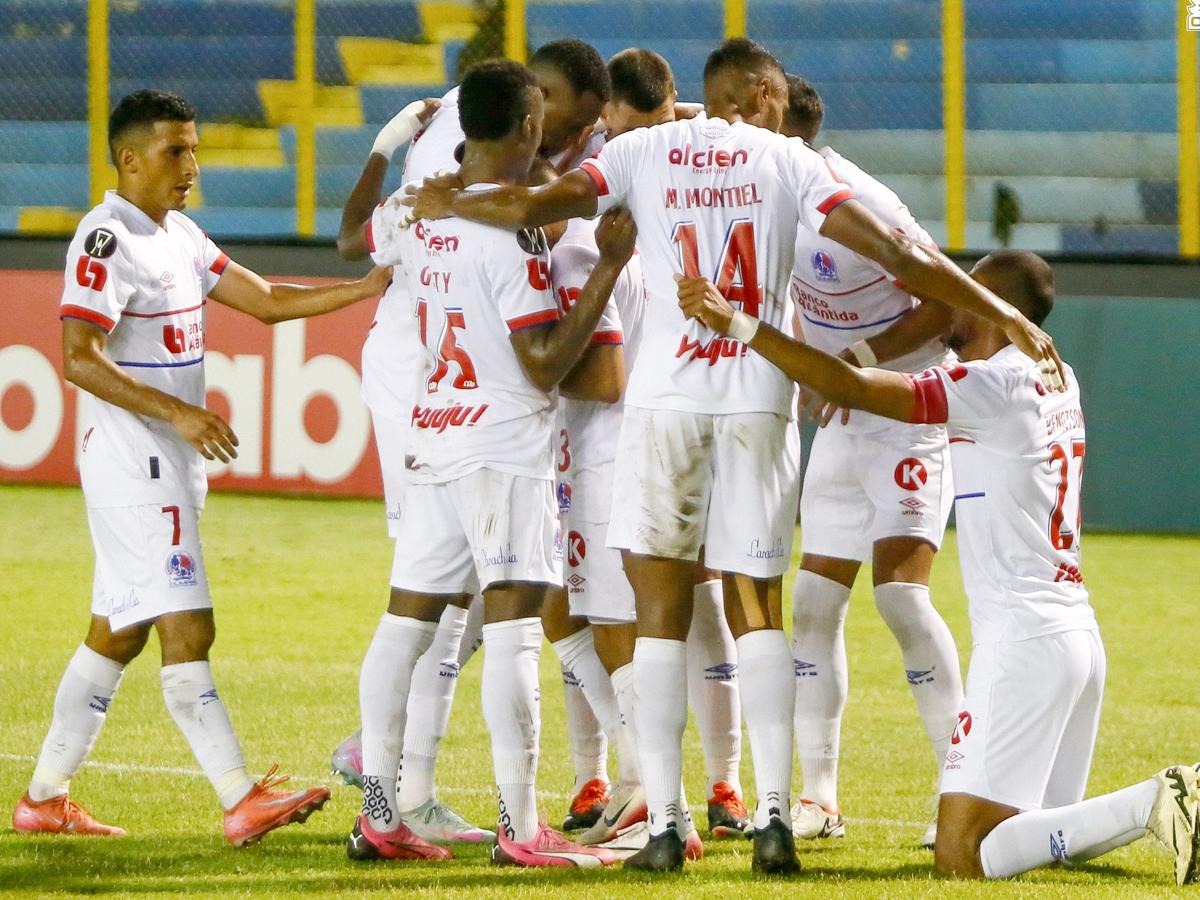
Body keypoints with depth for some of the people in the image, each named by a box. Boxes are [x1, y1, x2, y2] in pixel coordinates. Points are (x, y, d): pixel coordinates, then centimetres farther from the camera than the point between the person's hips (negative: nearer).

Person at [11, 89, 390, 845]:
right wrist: (177, 413, -26)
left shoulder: (178, 236, 15)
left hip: (173, 465, 10)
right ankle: (243, 802, -17)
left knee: (116, 633, 13)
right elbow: (80, 360, -20)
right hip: (132, 463, -10)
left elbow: (266, 301, 15)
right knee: (187, 631, -13)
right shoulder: (107, 240, -14)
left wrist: (368, 288, 4)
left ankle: (47, 797, 19)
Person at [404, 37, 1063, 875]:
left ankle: (664, 821, -2)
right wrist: (1007, 317, 2)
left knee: (662, 610, 5)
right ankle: (774, 812, -2)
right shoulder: (788, 161, 6)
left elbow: (537, 205, -4)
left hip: (666, 398, 0)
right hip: (759, 401, 0)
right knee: (758, 610, 10)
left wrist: (449, 204, 15)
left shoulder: (644, 151, 7)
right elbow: (894, 253, -1)